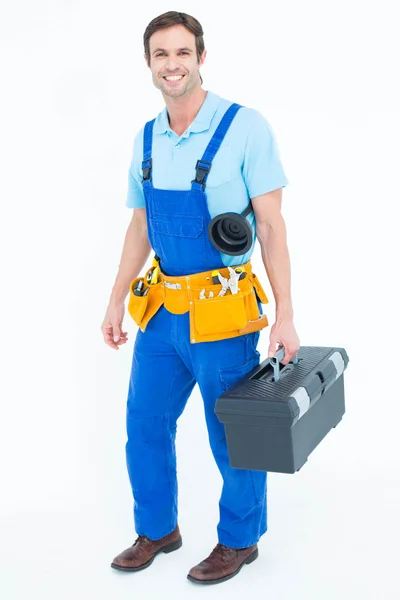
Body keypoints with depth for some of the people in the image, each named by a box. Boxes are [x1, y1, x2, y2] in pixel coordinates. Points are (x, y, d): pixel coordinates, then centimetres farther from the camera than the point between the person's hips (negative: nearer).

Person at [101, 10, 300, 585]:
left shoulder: (244, 127, -11)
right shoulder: (146, 139, 7)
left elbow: (271, 226, -11)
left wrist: (285, 316, -15)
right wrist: (117, 301, 13)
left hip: (222, 313, -6)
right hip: (161, 310, 6)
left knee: (234, 439, 8)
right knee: (145, 425, 15)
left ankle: (240, 540, 31)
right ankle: (157, 529, 36)